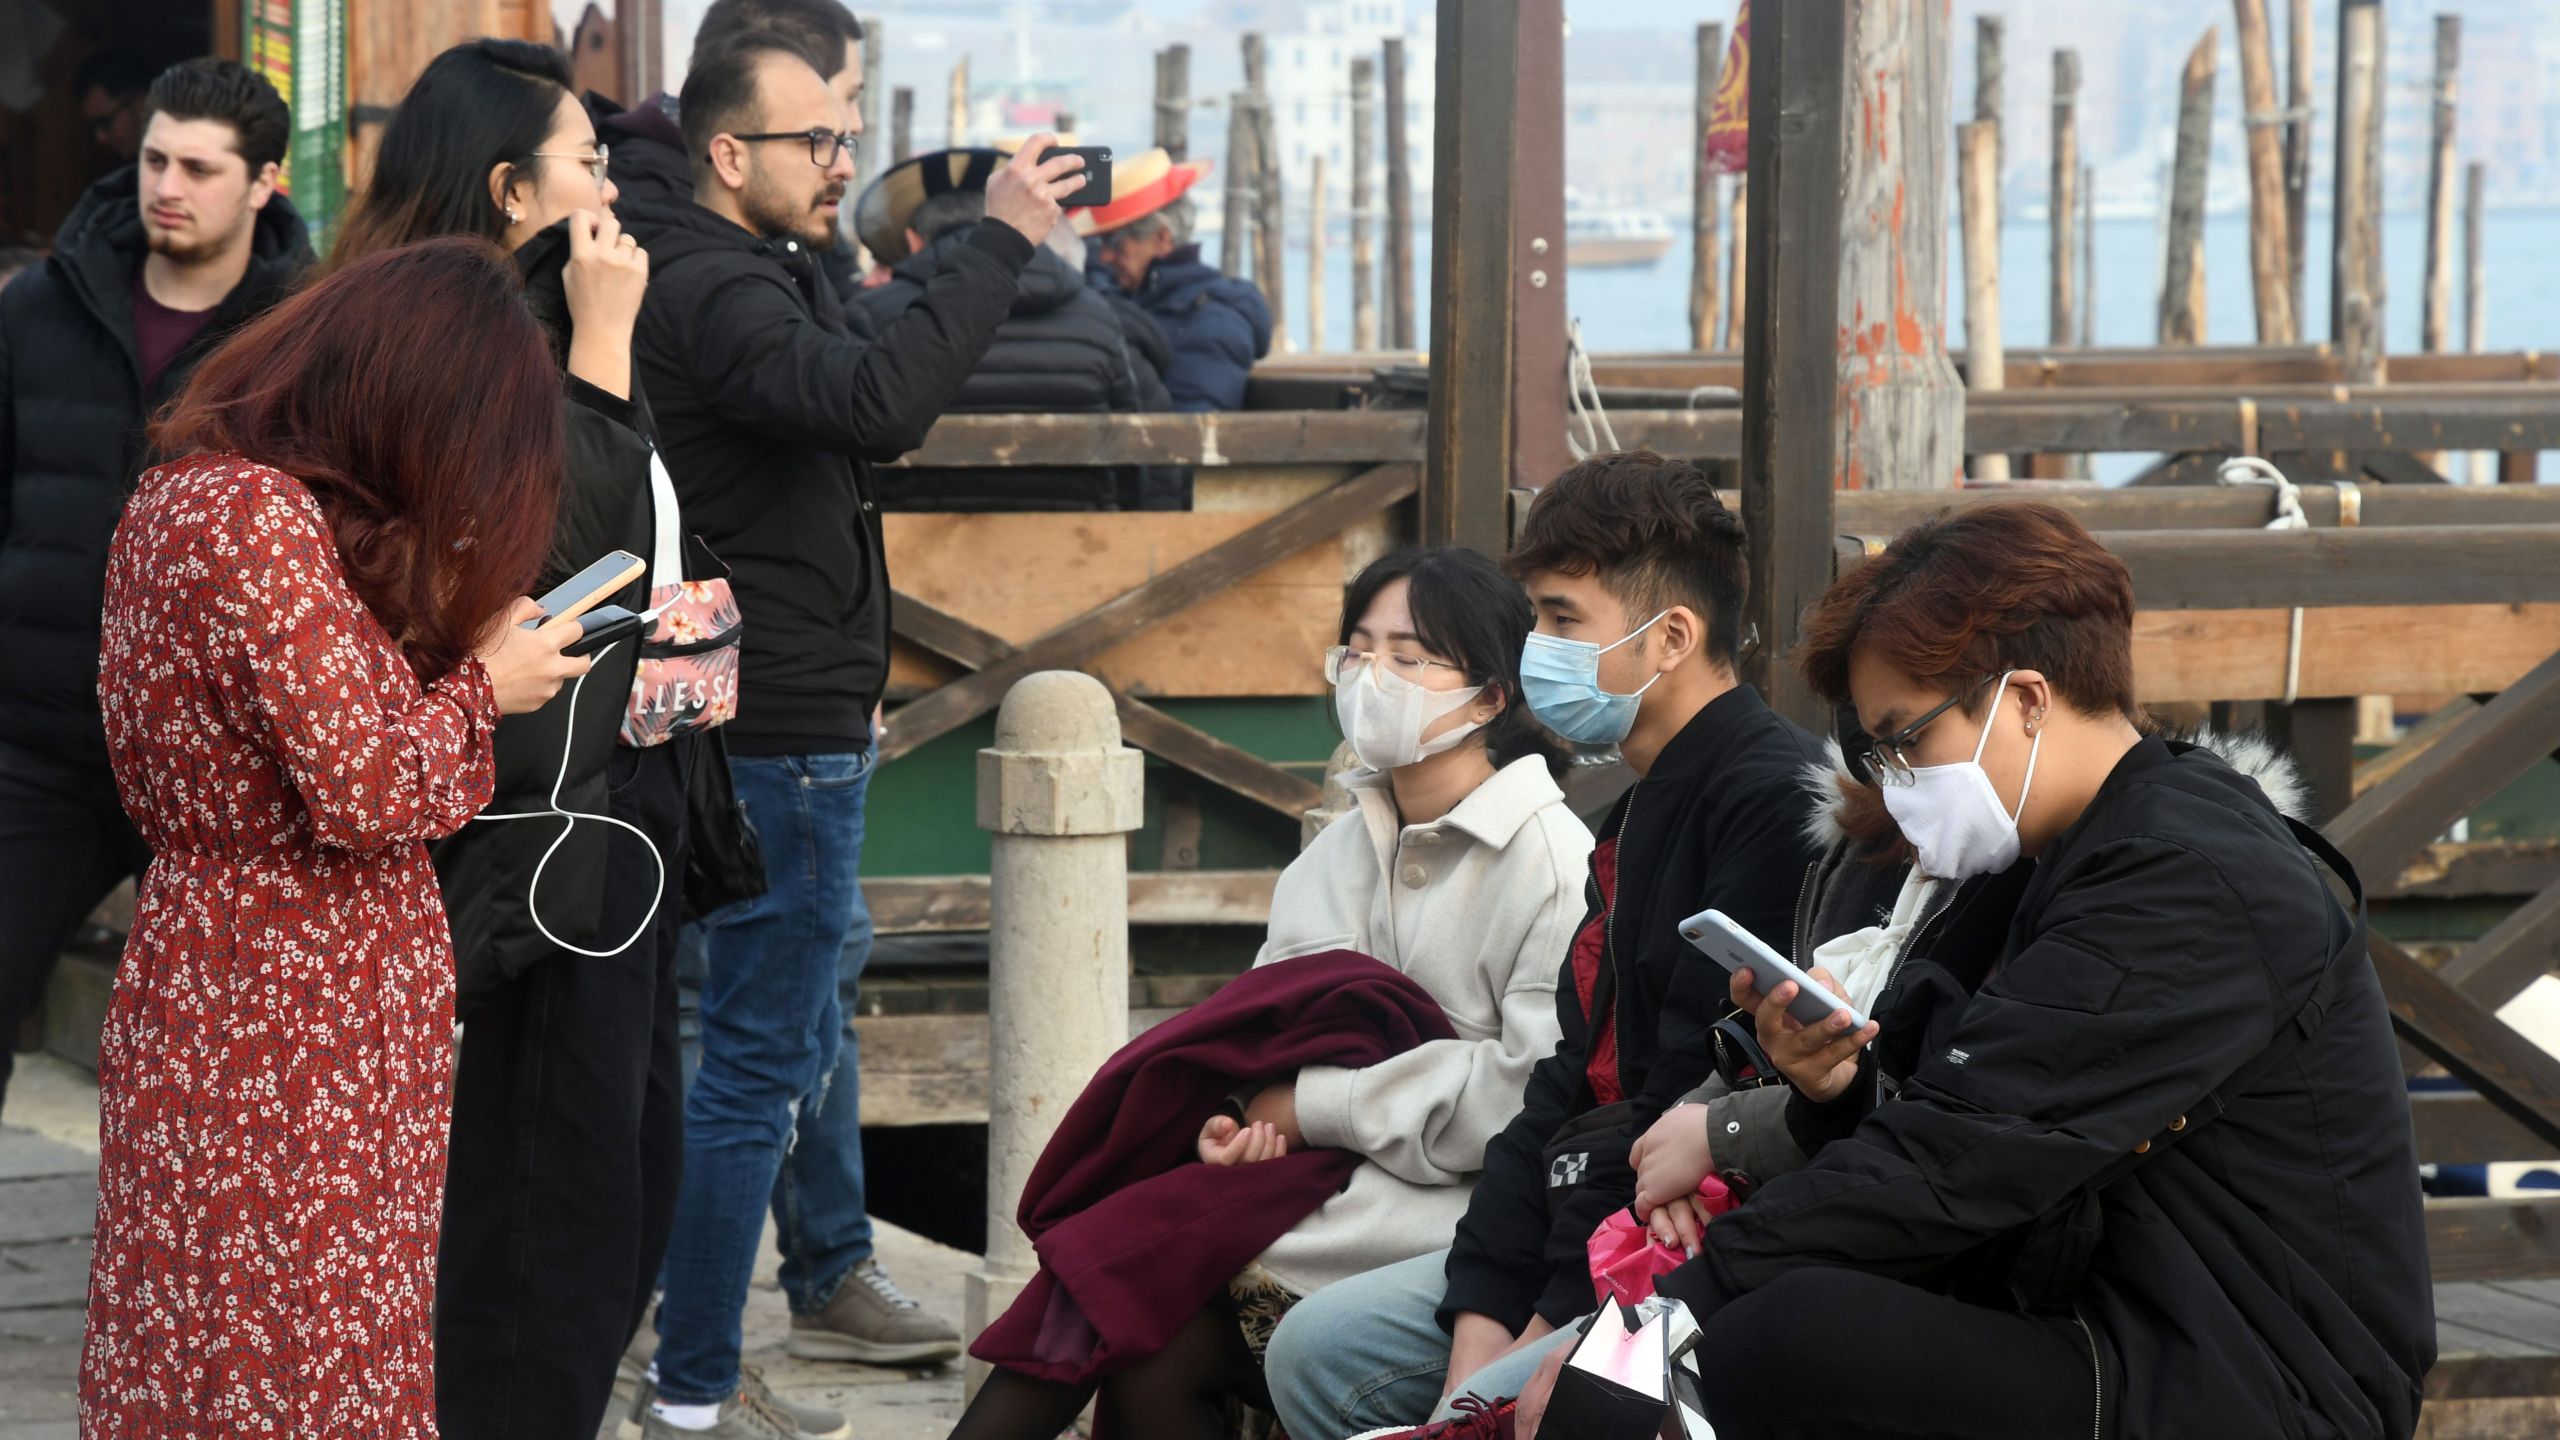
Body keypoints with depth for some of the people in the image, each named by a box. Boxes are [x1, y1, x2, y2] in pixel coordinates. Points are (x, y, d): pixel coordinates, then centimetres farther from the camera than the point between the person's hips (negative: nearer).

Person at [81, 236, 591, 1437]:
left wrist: (453, 639, 13)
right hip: (292, 1038, -10)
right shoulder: (258, 516, -20)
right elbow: (364, 793, -23)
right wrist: (480, 686, -6)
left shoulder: (180, 491, 11)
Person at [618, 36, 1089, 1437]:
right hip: (779, 730, -11)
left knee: (810, 1014, 26)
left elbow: (876, 414, 19)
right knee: (759, 1058, -7)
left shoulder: (753, 275, 12)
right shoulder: (709, 292, -22)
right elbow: (869, 401, -37)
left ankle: (834, 1280, 44)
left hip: (802, 716, 11)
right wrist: (999, 242, -32)